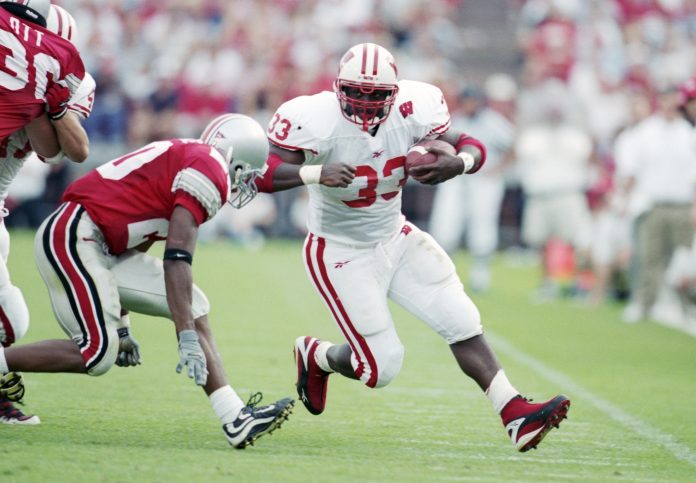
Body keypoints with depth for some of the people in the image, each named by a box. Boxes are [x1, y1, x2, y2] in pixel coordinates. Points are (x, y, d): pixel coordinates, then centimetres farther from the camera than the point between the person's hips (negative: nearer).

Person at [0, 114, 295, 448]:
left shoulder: (182, 157, 22)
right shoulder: (209, 169, -8)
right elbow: (176, 259, -17)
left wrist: (119, 325, 31)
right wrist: (188, 338, -19)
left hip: (100, 247, 10)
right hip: (71, 236, -10)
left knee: (194, 308, 6)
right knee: (98, 354, -16)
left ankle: (236, 420, 3)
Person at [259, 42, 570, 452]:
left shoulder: (412, 110, -15)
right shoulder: (317, 121, -27)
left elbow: (473, 149, -7)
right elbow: (263, 174, -33)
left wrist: (457, 164, -31)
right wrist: (316, 174, -49)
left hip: (395, 238, 5)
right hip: (341, 253, -5)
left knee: (463, 323, -3)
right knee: (381, 368, -3)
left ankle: (516, 416, 0)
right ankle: (315, 357, 28)